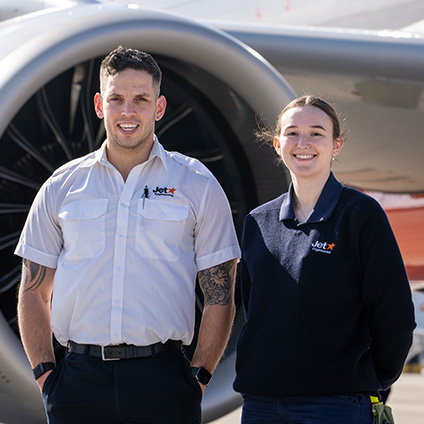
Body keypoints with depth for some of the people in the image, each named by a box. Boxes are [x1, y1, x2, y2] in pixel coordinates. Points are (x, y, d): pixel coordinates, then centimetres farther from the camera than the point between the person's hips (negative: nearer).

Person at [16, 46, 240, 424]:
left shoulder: (198, 186, 5)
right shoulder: (61, 188, 9)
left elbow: (220, 296, 5)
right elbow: (34, 293, 13)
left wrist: (197, 377, -3)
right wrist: (45, 375, 3)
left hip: (162, 378, -1)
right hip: (80, 377, 1)